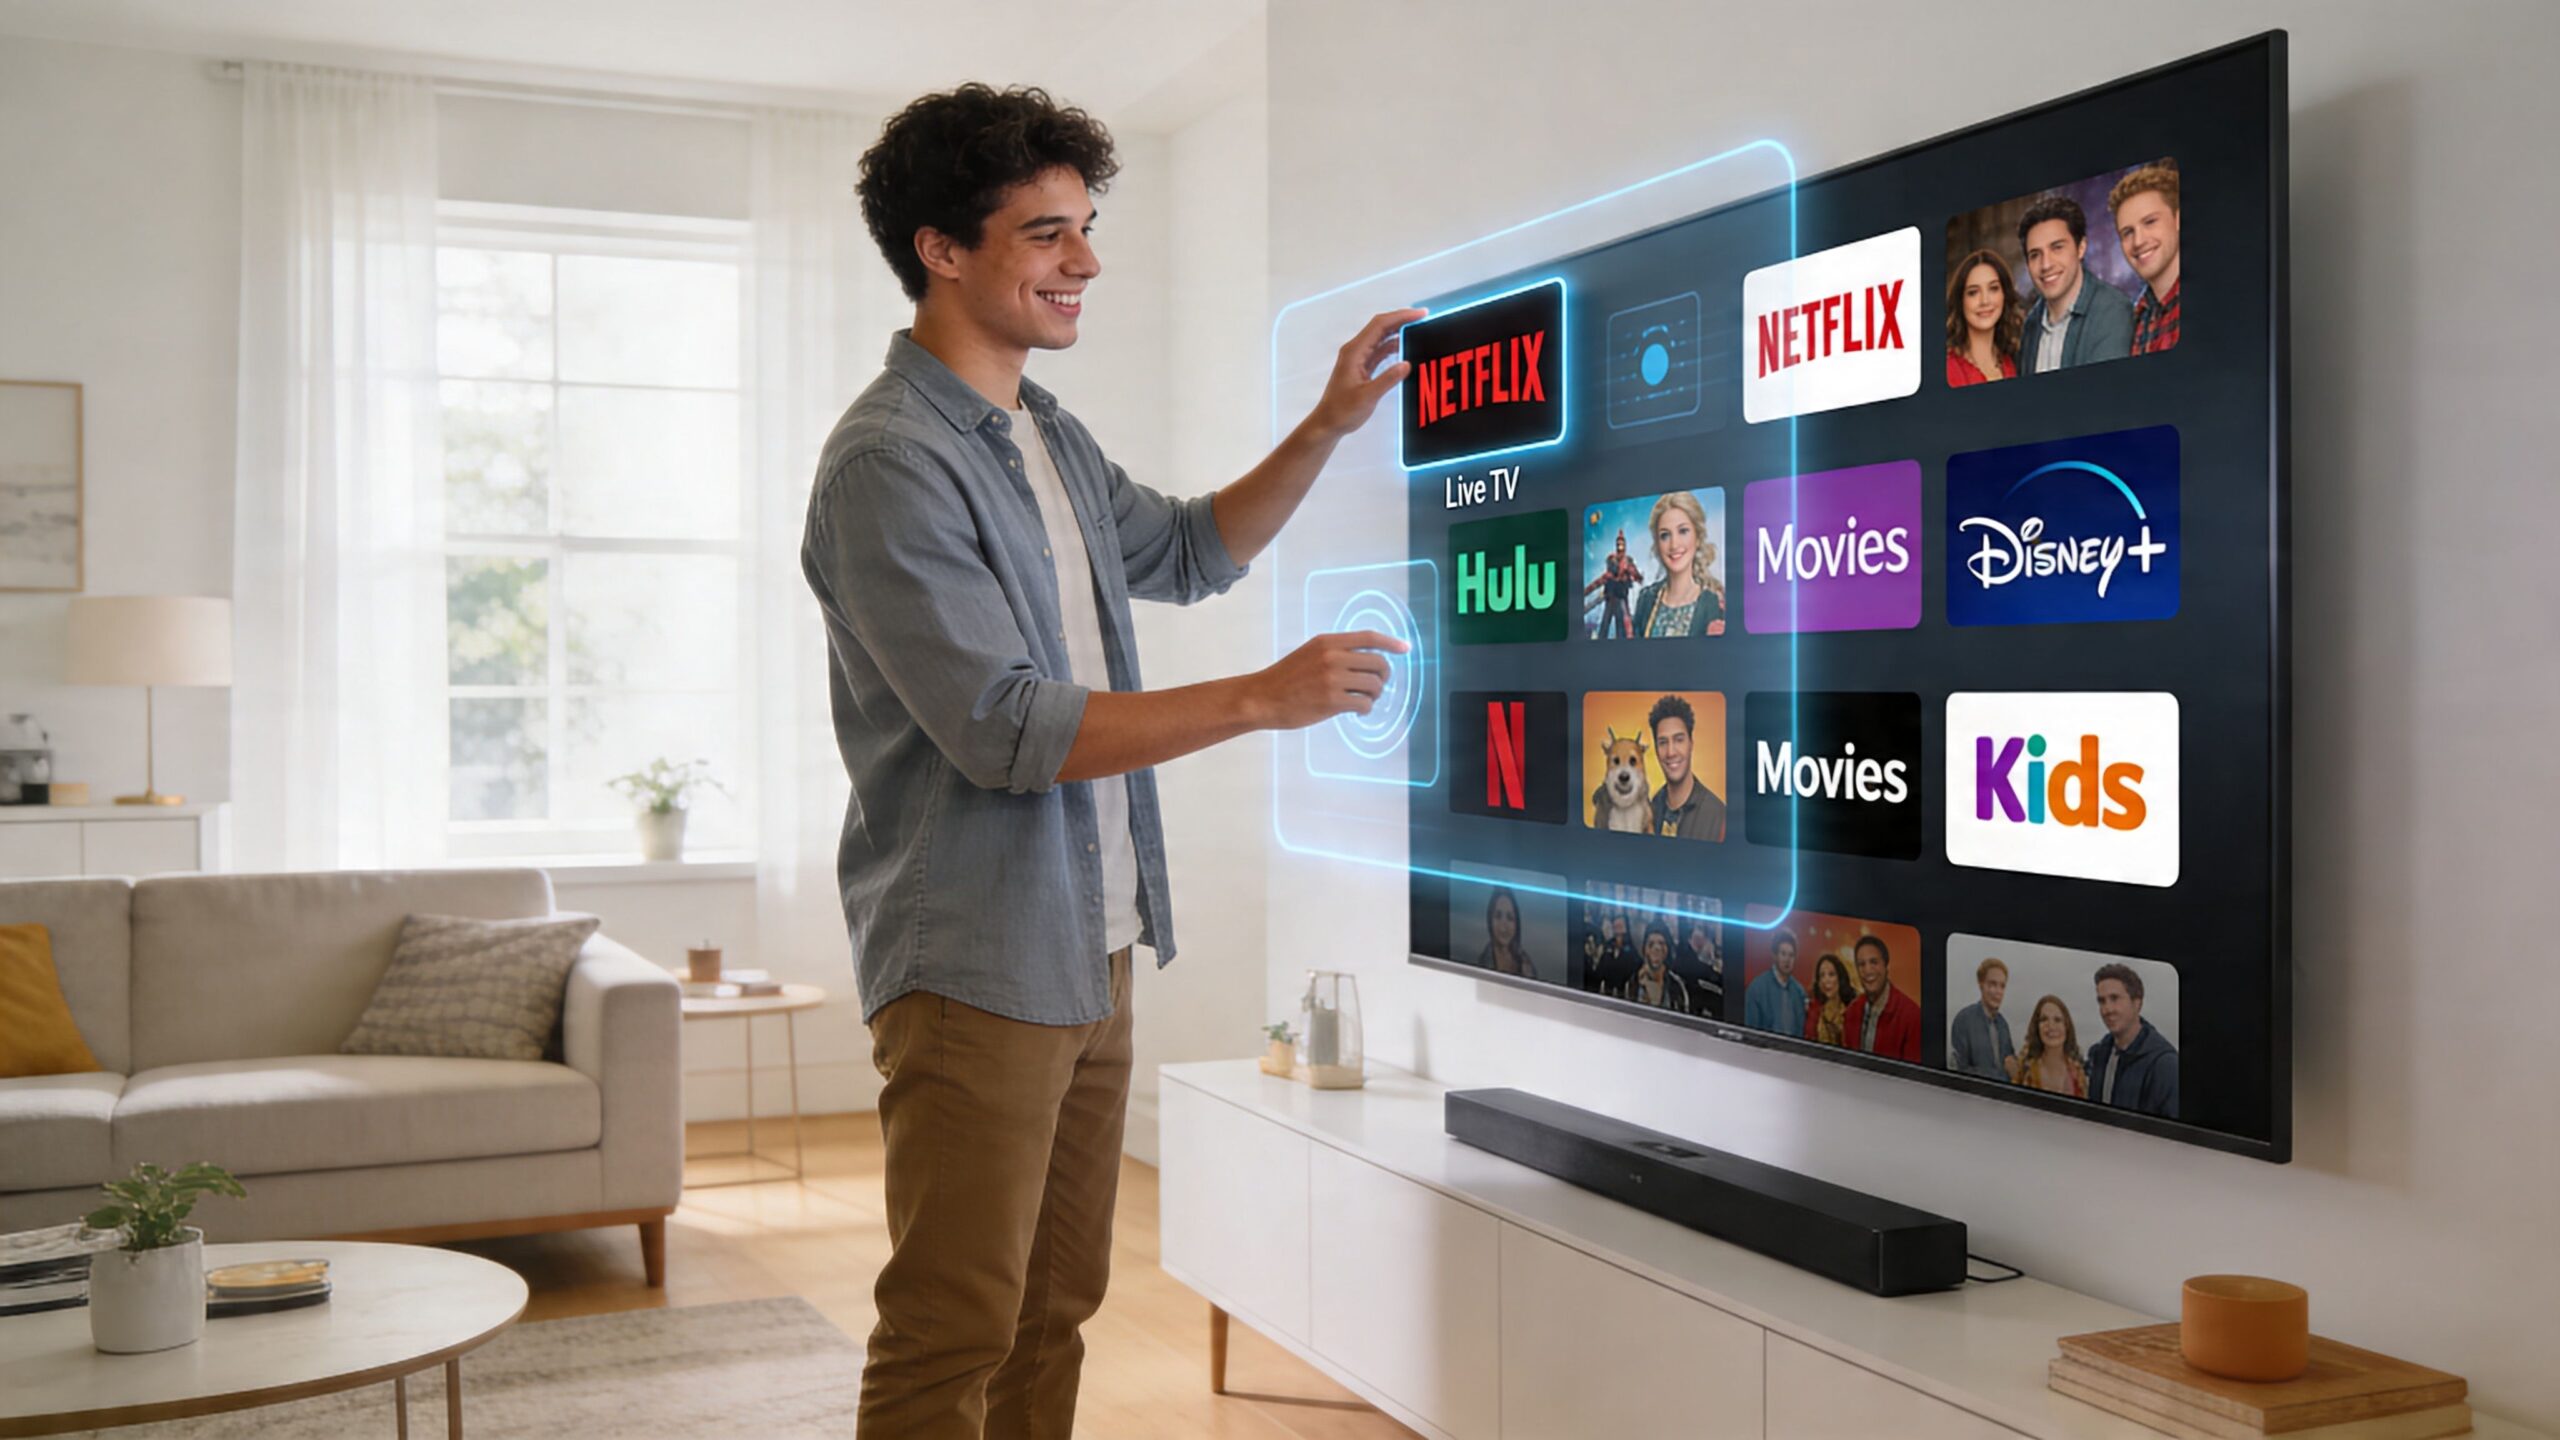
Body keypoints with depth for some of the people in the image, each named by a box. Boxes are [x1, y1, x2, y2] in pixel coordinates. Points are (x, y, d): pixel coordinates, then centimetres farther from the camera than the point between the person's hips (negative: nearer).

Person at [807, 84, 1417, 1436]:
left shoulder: (1050, 436, 13)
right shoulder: (890, 461, -16)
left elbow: (1186, 551, 29)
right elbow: (1005, 729, -22)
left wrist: (1326, 428, 16)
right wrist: (1261, 698, -21)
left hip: (1090, 952, 9)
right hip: (976, 965, -9)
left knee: (1056, 1311, 17)